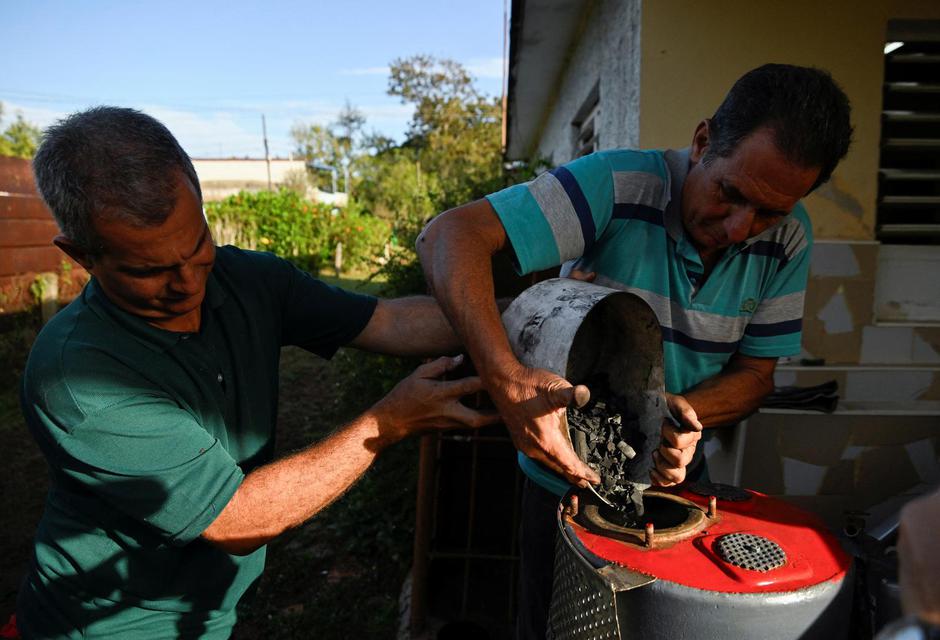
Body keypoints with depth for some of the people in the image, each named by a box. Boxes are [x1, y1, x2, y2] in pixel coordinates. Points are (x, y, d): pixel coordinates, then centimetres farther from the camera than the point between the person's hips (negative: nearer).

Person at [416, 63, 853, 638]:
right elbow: (450, 236, -35)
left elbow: (756, 373, -5)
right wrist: (506, 379, -49)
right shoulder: (617, 186, -27)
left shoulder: (788, 240, -11)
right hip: (568, 475, -4)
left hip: (676, 480, 5)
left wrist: (683, 413, -27)